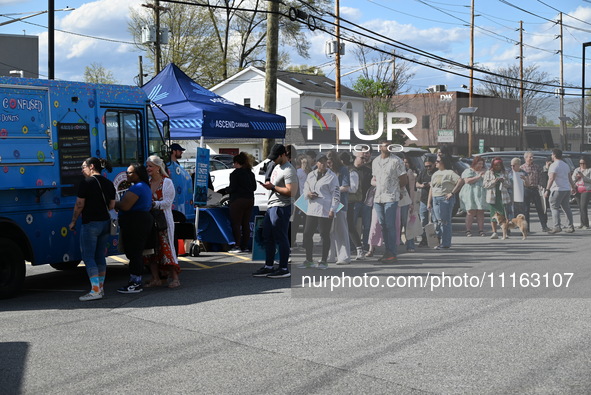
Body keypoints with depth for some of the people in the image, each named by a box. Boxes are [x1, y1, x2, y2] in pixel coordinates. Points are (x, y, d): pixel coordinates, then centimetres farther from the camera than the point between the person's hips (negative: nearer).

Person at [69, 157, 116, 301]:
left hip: (90, 223, -7)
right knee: (100, 255, 14)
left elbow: (79, 205, -10)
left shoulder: (86, 182, -11)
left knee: (88, 257, -5)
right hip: (106, 223, 7)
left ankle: (95, 291, -12)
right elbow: (111, 206, 12)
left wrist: (73, 222, 1)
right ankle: (101, 287, 16)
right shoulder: (109, 184, 10)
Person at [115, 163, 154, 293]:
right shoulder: (146, 187, 19)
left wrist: (114, 204, -3)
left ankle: (135, 284, -6)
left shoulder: (136, 187, -16)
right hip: (144, 220, 11)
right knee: (137, 253, 14)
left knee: (133, 253, -8)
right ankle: (136, 281, 19)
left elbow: (125, 206, -24)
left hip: (134, 223, -11)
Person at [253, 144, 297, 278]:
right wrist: (268, 185, 6)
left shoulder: (288, 170, -14)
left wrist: (273, 187, -16)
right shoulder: (277, 167, 18)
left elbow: (290, 191, -22)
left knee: (281, 239, -6)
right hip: (271, 207, 10)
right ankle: (268, 267, 21)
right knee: (268, 238, 13)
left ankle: (284, 269, 0)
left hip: (281, 208, -10)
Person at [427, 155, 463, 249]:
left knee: (445, 222, -6)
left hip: (446, 199, -7)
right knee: (438, 221, 8)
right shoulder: (435, 174, 18)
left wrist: (452, 193, -16)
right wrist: (429, 202, 11)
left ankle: (446, 243, -4)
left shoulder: (449, 173, -5)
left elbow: (461, 181, -16)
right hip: (435, 199, 7)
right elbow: (431, 189, 19)